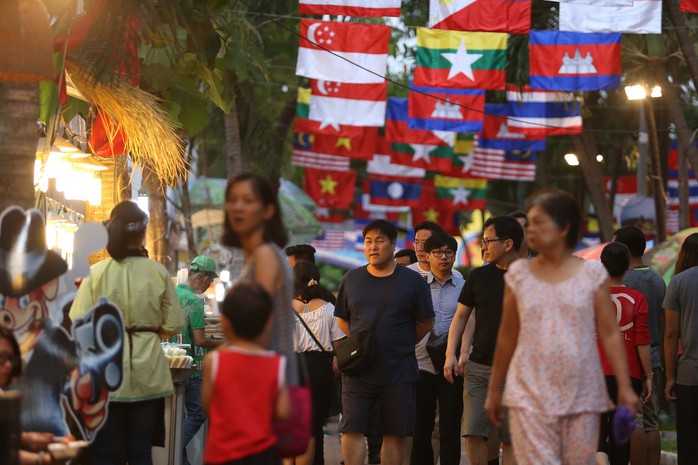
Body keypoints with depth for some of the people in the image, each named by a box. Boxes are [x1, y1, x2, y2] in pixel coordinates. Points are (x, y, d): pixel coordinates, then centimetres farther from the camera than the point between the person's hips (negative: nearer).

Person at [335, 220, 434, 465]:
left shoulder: (412, 281, 1)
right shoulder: (352, 279, 7)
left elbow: (426, 323, 7)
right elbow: (342, 320, 17)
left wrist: (402, 345, 6)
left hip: (399, 373, -1)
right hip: (358, 371, 1)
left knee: (395, 435, 5)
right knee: (351, 429, -6)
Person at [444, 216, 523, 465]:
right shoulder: (478, 276, 8)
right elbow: (461, 316, 13)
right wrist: (451, 354, 2)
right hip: (478, 367, 3)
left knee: (511, 439, -1)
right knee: (474, 434, -1)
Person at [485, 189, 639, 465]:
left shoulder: (592, 274, 0)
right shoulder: (518, 274, 4)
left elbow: (609, 335, 0)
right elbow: (507, 338, 10)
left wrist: (625, 387, -6)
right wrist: (493, 390, 12)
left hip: (582, 395, 0)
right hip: (530, 395, 0)